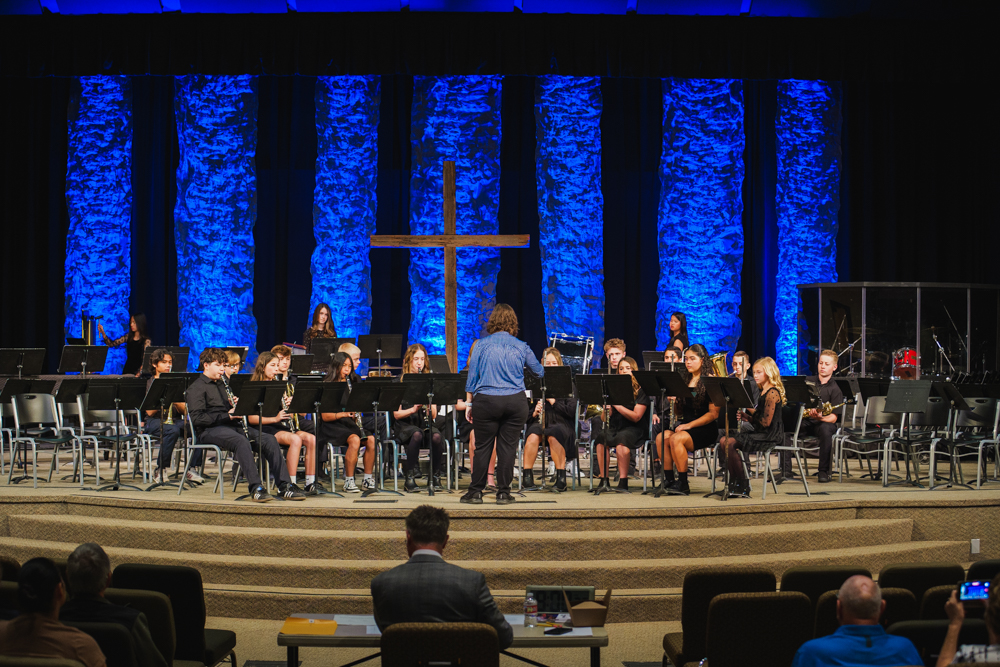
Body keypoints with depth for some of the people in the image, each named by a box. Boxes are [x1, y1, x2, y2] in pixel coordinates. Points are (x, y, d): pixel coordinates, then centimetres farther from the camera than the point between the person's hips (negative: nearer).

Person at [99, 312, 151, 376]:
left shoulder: (146, 341, -6)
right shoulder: (128, 337, 11)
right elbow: (111, 344, 10)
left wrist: (139, 372, -27)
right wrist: (102, 333, -3)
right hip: (127, 370, 5)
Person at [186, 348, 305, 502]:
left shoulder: (223, 385, 27)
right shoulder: (196, 388, 2)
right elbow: (197, 418, -12)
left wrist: (236, 407, 4)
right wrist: (227, 416, -17)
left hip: (232, 425, 7)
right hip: (210, 430, -7)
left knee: (268, 439, -17)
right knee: (241, 441, -38)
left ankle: (284, 486, -23)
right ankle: (256, 487, -42)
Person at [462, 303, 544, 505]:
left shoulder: (482, 344, 1)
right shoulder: (521, 347, 4)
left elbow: (472, 376, 1)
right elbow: (539, 371, 18)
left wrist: (469, 403, 7)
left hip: (486, 402, -1)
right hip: (515, 403, 1)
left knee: (483, 447, 4)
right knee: (508, 447, 5)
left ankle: (476, 492, 8)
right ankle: (503, 492, 8)